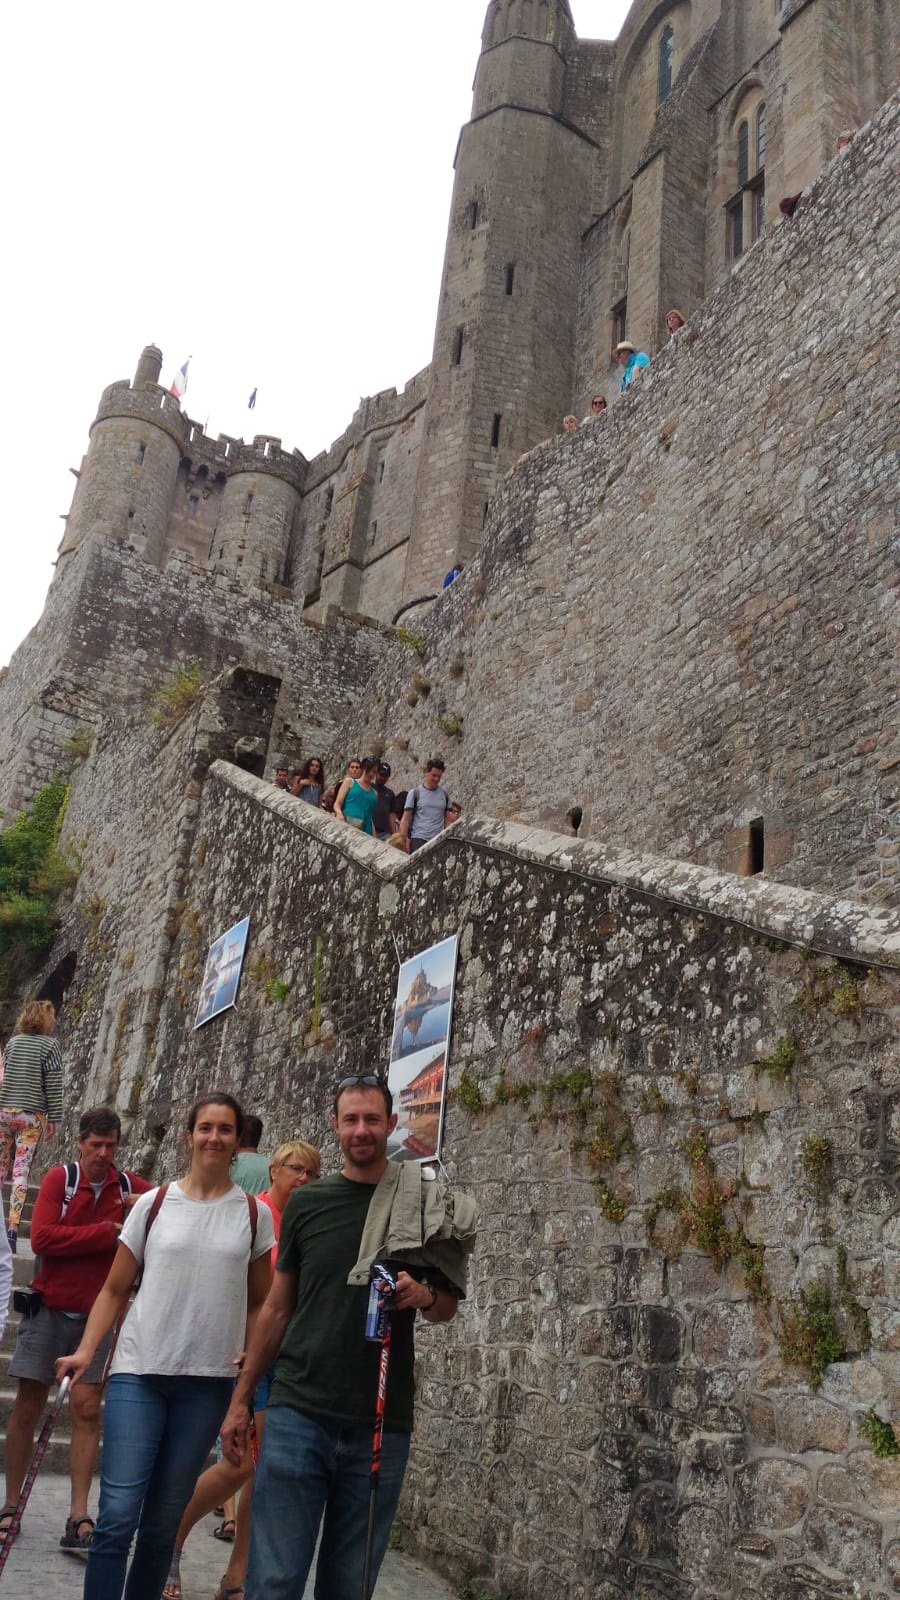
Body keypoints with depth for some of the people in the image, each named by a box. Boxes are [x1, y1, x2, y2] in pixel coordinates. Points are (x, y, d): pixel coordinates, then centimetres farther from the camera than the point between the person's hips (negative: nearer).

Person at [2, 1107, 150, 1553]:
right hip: (49, 1310, -1)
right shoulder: (59, 1178, -6)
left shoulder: (130, 1186, 1)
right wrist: (108, 1233, -18)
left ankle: (79, 1517, 3)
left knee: (87, 1410, -1)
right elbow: (42, 1237, -18)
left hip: (97, 1315, 1)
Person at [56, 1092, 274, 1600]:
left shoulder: (254, 1214, 4)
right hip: (139, 1372, -1)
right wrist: (86, 1351, -5)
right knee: (118, 1515, -9)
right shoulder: (154, 1204, 3)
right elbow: (115, 1290, 7)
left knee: (163, 1521, 8)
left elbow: (259, 1302, 13)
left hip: (208, 1382, 1)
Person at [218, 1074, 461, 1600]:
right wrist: (241, 1398, 8)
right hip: (299, 1415, 0)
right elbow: (278, 1307, 11)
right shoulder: (307, 1203, 5)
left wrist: (424, 1295, -14)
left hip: (381, 1426, 0)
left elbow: (448, 1306, 9)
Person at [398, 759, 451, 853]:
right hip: (418, 839, -3)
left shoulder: (444, 795, 12)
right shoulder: (415, 793, 3)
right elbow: (405, 819, 2)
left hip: (438, 841, 3)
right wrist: (403, 840, -6)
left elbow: (447, 818, 16)